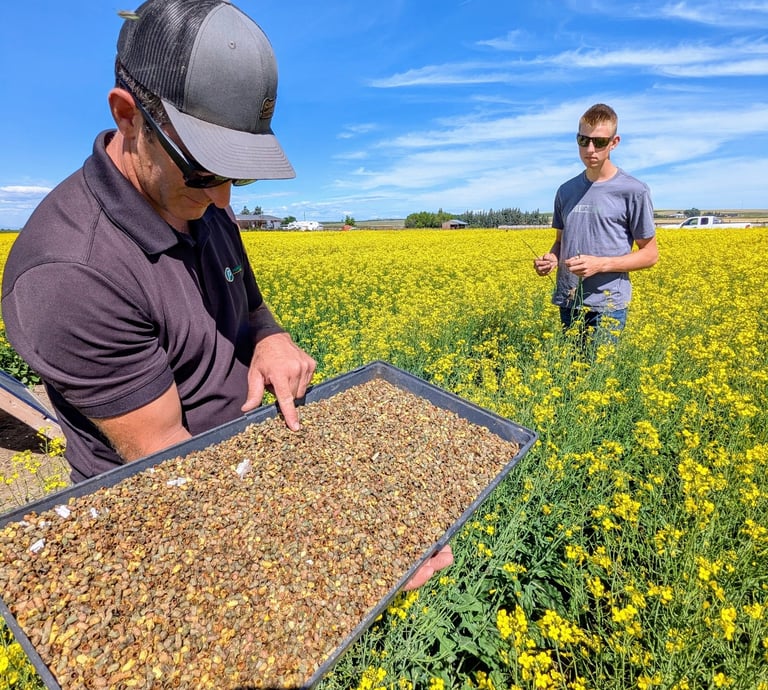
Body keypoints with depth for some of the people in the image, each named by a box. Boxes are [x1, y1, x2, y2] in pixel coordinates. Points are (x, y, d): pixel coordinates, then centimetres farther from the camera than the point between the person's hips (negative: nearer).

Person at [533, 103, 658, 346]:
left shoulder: (634, 191, -4)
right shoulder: (566, 191, 9)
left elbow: (650, 254, -1)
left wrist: (600, 264, -16)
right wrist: (551, 258, -5)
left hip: (608, 304, -4)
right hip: (568, 303, 4)